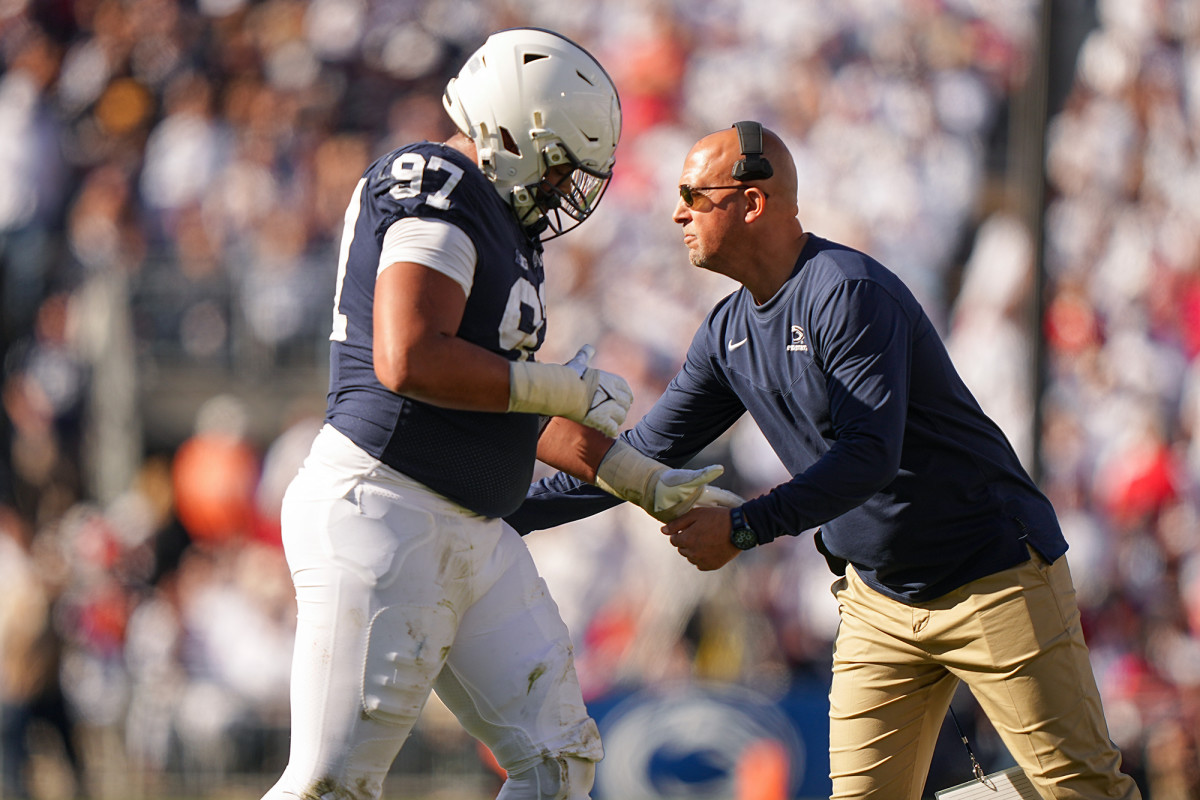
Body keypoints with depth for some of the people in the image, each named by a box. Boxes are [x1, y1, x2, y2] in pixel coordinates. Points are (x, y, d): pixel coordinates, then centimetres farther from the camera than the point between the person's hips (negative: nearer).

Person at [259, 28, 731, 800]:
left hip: (475, 534, 10)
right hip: (383, 512, -10)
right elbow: (411, 361, -25)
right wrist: (566, 389, -14)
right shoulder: (434, 194, -12)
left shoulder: (501, 226, 18)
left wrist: (641, 481, 28)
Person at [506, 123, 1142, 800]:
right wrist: (512, 511, 6)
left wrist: (742, 529, -29)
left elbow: (869, 456, -28)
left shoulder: (849, 293, -20)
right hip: (877, 591, 8)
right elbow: (644, 456, 13)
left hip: (994, 577, -8)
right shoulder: (729, 334, 7)